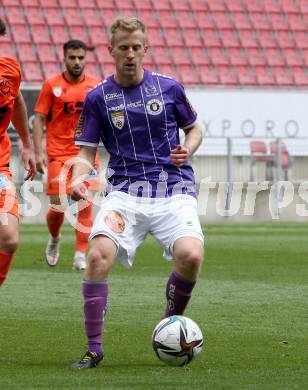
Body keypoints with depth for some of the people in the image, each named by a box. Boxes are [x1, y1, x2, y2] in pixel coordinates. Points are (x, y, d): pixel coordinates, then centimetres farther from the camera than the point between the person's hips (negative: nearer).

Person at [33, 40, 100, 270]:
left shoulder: (95, 87, 6)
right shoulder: (52, 86, 0)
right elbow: (39, 119, 0)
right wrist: (39, 152, -7)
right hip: (59, 154, -2)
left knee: (85, 206, -5)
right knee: (58, 204, -4)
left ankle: (81, 256, -1)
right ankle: (54, 238, 27)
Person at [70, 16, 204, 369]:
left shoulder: (169, 88, 6)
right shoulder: (98, 98, 5)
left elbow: (194, 128, 19)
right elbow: (86, 152, 7)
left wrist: (187, 149, -3)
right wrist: (78, 179, -14)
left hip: (174, 190, 0)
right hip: (125, 191, 0)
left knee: (190, 255, -27)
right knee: (98, 254, -26)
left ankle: (173, 320, 6)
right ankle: (93, 349, -12)